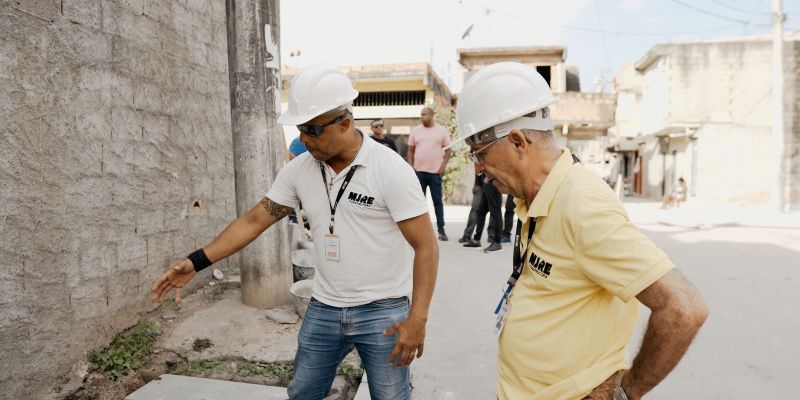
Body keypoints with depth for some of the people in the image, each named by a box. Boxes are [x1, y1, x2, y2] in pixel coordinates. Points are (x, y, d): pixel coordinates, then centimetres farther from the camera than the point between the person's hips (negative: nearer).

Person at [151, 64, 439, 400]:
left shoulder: (391, 169, -16)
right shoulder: (298, 170, -1)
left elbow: (425, 246, -16)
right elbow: (255, 220, 4)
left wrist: (417, 319, -22)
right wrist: (196, 262, -4)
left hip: (382, 311, -4)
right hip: (323, 309, 5)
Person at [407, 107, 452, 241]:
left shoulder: (441, 131, 3)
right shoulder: (415, 131, 7)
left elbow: (448, 150, 3)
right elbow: (410, 151, 10)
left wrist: (443, 166, -8)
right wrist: (411, 167, 1)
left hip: (435, 172, -2)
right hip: (419, 171, 2)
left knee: (437, 201, 2)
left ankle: (441, 230, 6)